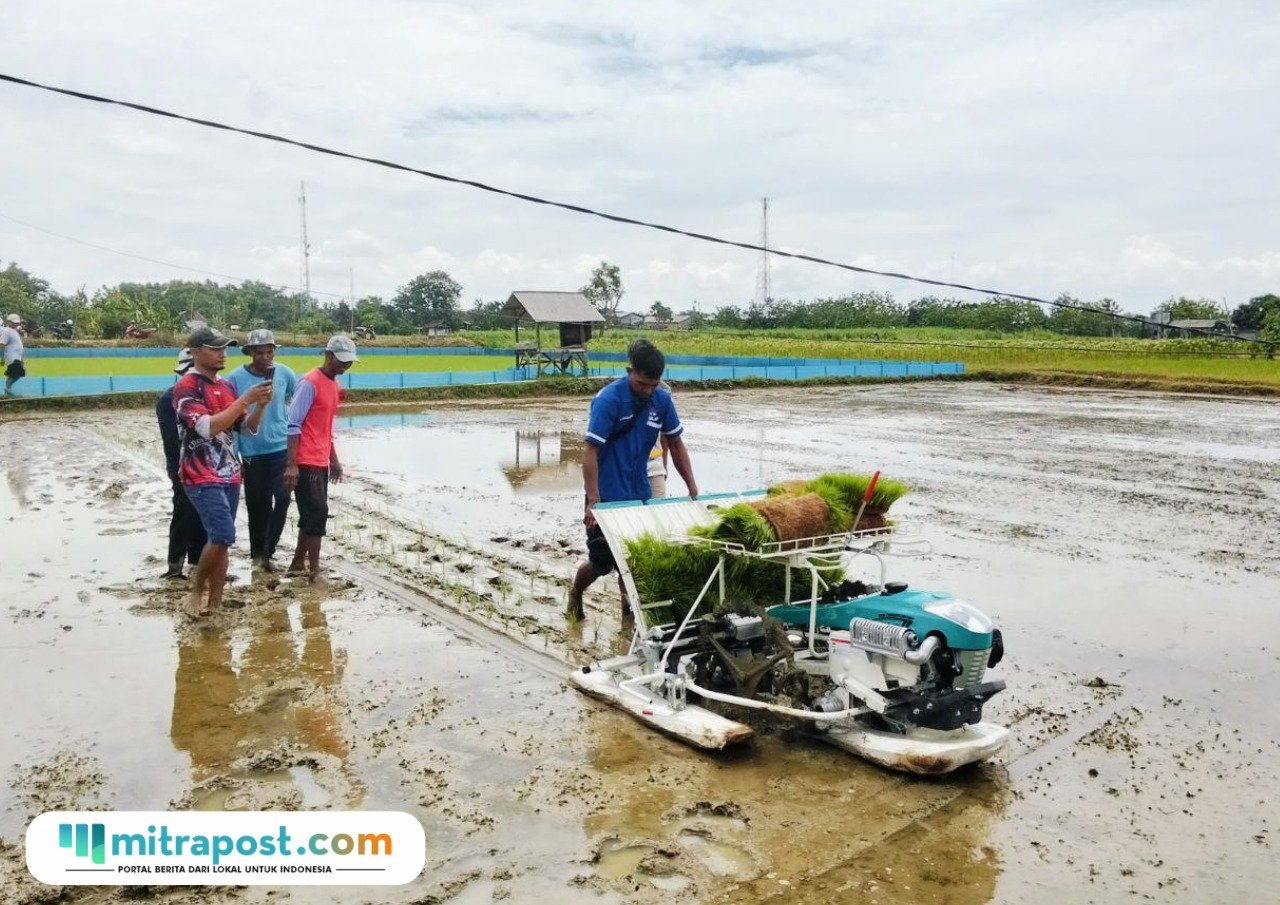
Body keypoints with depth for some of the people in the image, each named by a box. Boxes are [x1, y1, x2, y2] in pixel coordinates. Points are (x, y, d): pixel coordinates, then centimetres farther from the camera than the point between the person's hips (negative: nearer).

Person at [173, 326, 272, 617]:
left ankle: (215, 603, 15)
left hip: (230, 475, 7)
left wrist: (260, 406, -7)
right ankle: (197, 590, 3)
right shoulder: (186, 387, -11)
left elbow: (248, 428, 13)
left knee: (221, 540, 8)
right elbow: (208, 428, -24)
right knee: (223, 536, -18)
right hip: (202, 477, -7)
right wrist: (245, 400, -25)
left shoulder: (226, 386, 12)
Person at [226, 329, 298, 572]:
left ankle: (267, 551, 6)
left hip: (282, 448, 1)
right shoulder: (236, 378, -7)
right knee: (258, 505, 8)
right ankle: (258, 553, 26)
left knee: (282, 499, -10)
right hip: (252, 452, -1)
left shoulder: (285, 374, -3)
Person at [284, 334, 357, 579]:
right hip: (306, 463, -9)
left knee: (312, 514, 13)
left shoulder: (333, 384, 14)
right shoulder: (310, 382, -13)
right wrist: (291, 465, -21)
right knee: (317, 513, -8)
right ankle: (314, 569, -2)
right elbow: (293, 425, -17)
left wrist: (334, 460, 22)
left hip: (321, 462, 9)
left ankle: (298, 563, 22)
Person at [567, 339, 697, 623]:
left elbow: (676, 444, 9)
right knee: (602, 561, 1)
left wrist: (693, 490, 5)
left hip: (639, 494, 5)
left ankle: (629, 609, 26)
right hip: (607, 495, -5)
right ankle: (575, 593, 31)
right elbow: (591, 451, -20)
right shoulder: (609, 399, -19)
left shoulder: (662, 400, -2)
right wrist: (593, 502, -25)